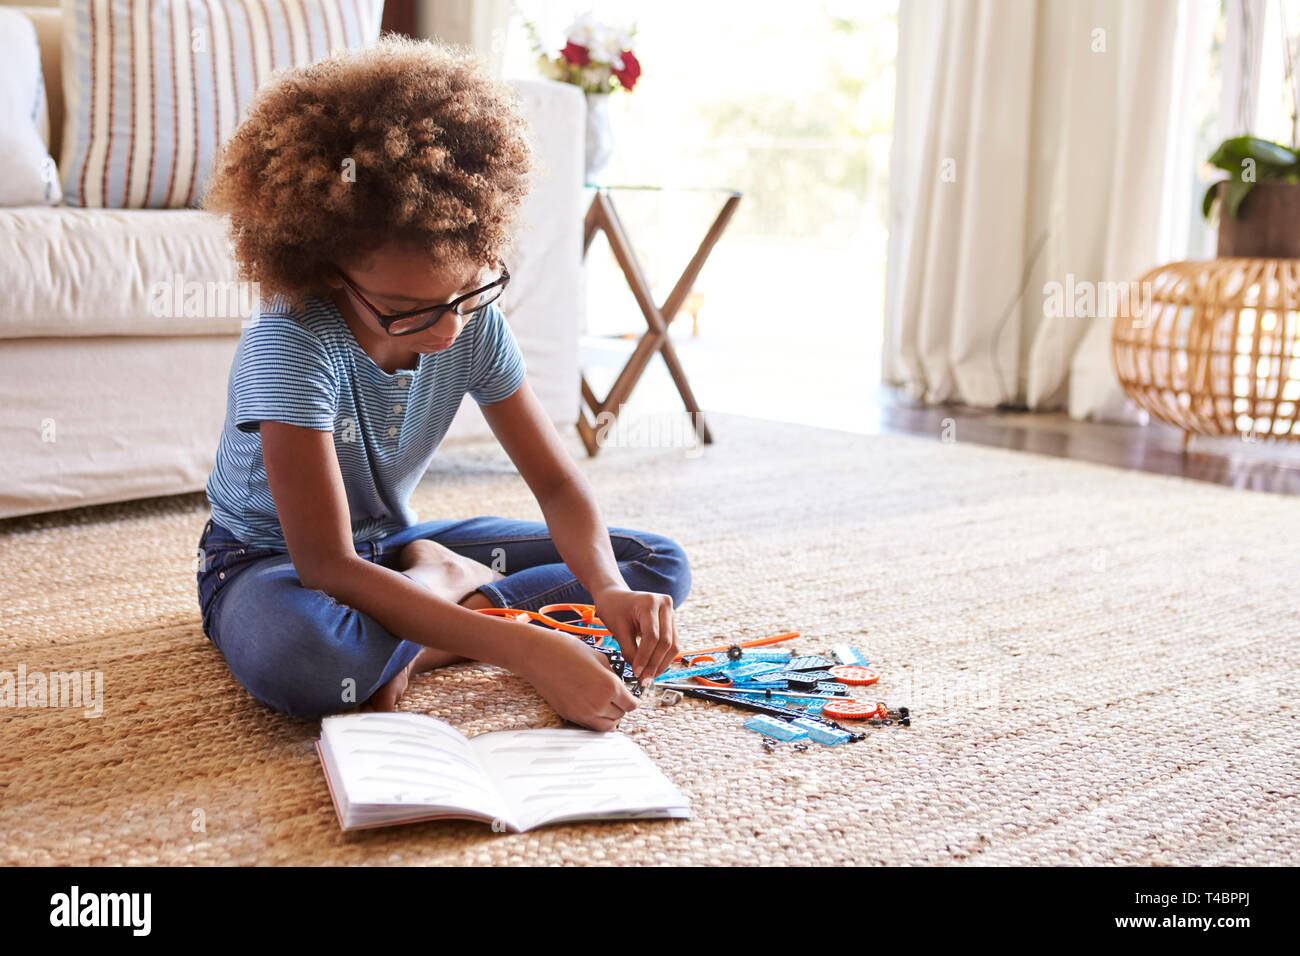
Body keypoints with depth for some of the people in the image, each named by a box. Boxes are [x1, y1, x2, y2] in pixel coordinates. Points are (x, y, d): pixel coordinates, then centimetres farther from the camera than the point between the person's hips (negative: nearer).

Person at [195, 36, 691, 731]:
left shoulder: (474, 322, -15)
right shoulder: (290, 344, -32)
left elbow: (558, 484, -10)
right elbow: (326, 567, -37)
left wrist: (610, 589, -33)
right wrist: (527, 651, -45)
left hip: (395, 544, 6)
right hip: (270, 560, -5)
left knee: (660, 569, -5)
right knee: (297, 653, -45)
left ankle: (411, 647, -16)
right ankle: (453, 584, -14)